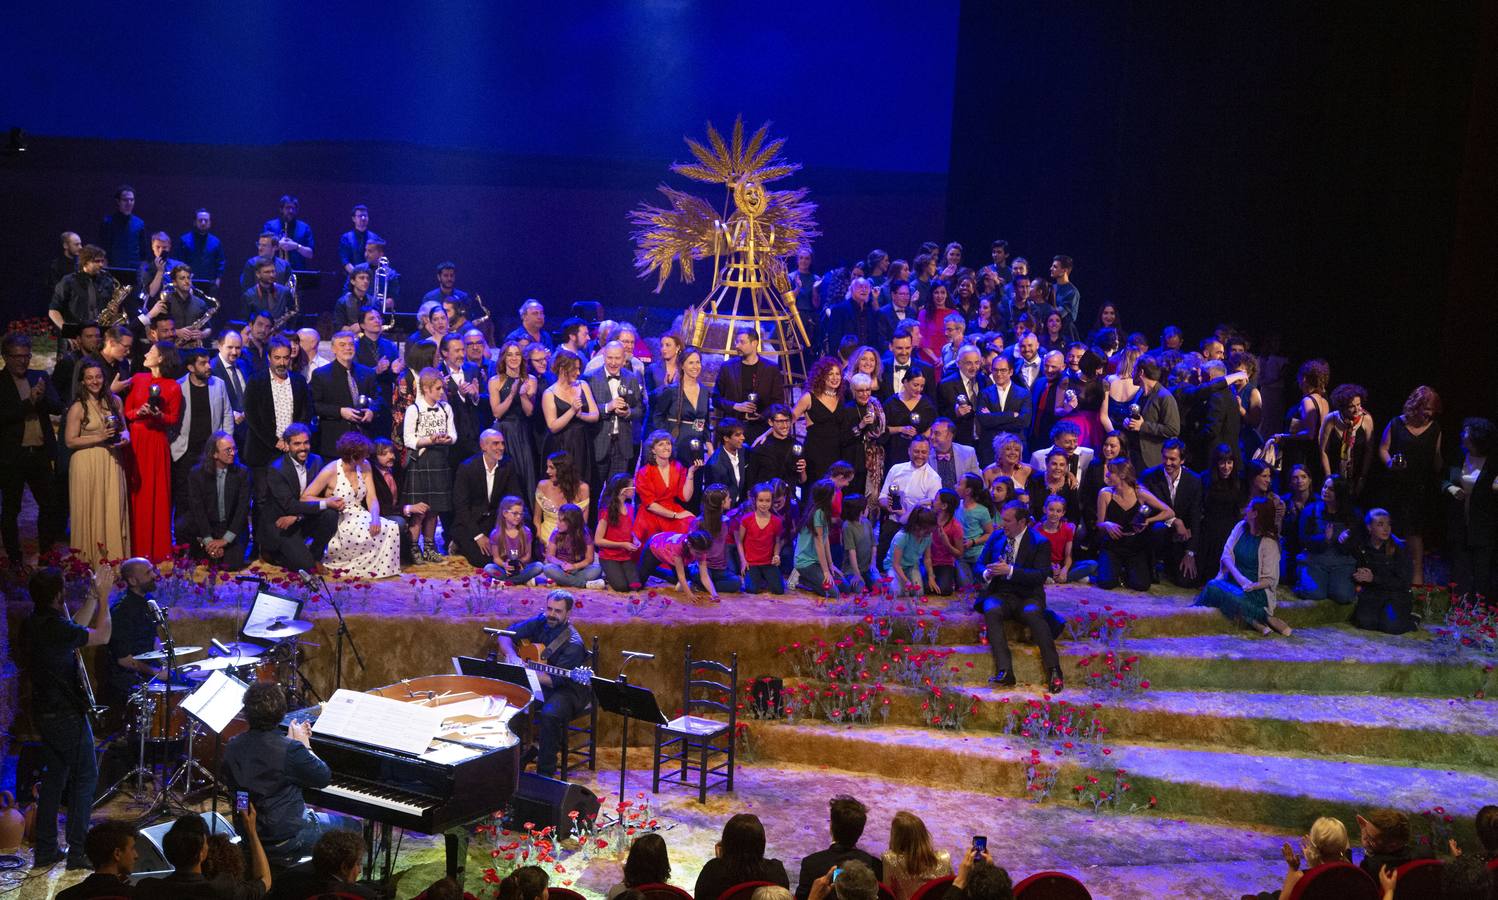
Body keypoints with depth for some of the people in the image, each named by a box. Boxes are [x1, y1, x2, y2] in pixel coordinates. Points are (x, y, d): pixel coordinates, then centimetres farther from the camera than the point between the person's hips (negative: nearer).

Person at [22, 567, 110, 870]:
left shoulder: (31, 624, 3)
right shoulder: (54, 627, -24)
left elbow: (75, 629, 16)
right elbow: (102, 636, -13)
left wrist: (93, 598, 16)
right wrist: (102, 597, -6)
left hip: (45, 712, 9)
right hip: (67, 714, -9)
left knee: (54, 776, 17)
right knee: (85, 777, 4)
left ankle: (45, 850, 22)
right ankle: (78, 851, 7)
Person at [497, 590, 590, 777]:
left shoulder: (573, 644, -20)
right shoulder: (540, 622, -1)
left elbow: (554, 680, -24)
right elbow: (505, 635, 6)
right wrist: (511, 656, -14)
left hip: (566, 691, -6)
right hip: (538, 685, 6)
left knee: (549, 713, -36)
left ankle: (546, 771, -20)